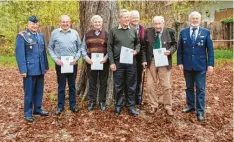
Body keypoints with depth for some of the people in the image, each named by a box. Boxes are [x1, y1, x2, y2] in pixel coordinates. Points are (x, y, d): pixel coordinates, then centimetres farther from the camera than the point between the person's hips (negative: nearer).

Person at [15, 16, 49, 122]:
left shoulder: (41, 36, 13)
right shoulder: (22, 36, -6)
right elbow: (20, 54, -12)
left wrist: (46, 66, 14)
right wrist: (23, 70, -17)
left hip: (40, 69, 6)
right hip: (29, 69, -6)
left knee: (39, 91, 14)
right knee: (29, 92, 3)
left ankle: (37, 109, 29)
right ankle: (28, 113, 15)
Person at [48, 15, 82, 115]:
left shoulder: (75, 33, 4)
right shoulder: (54, 33, 0)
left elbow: (80, 47, 7)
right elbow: (50, 48, 2)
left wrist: (76, 58, -6)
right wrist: (56, 59, -10)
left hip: (72, 64, 1)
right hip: (60, 64, -1)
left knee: (72, 85, 11)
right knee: (61, 86, 7)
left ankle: (73, 105, 23)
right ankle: (60, 106, 18)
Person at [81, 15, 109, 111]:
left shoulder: (106, 34, 5)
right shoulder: (87, 34, 7)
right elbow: (83, 49, 5)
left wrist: (106, 57, -14)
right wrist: (86, 58, -11)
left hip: (103, 62, 0)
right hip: (91, 63, 0)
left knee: (103, 83, 7)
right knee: (92, 83, 8)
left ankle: (102, 102, 19)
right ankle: (91, 102, 19)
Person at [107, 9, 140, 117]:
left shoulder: (133, 31, 7)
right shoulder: (113, 31, -1)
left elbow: (138, 43, 17)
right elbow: (109, 47, -2)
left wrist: (136, 51, -5)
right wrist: (112, 62, -8)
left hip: (131, 63, 2)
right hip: (118, 63, -2)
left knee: (131, 86, 9)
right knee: (118, 86, 8)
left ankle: (131, 106, 22)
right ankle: (118, 106, 23)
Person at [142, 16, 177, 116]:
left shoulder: (170, 32, -2)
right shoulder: (148, 32, 0)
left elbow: (175, 44, 6)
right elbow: (144, 47, 4)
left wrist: (170, 51, -15)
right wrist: (144, 60, -4)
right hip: (151, 61, 2)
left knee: (166, 86, 4)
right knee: (150, 85, 6)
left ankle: (168, 107, 19)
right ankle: (153, 106, 22)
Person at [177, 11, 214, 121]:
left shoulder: (206, 32, 0)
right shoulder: (183, 32, 4)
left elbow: (210, 49, -1)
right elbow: (180, 49, 5)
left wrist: (210, 64, -7)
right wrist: (180, 62, -1)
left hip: (200, 66, -2)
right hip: (187, 66, 2)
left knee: (200, 89, 1)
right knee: (189, 87, 14)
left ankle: (200, 111, 7)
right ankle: (190, 106, 28)